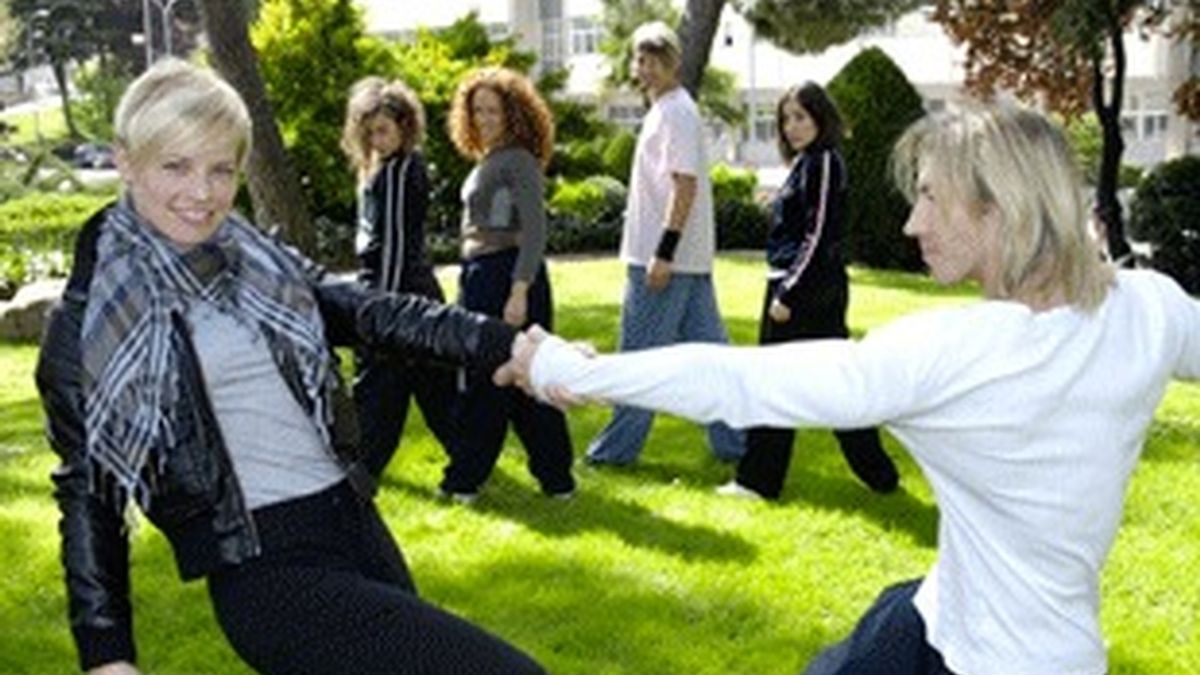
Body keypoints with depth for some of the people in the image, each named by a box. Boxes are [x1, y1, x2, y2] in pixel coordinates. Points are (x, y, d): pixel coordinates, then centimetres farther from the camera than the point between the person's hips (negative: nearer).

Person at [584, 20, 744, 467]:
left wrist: (663, 252, -24)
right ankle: (735, 439, 14)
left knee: (641, 355, -1)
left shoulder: (676, 112, -13)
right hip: (690, 259, 10)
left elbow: (685, 184, -20)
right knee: (708, 350, 10)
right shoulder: (665, 111, 17)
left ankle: (617, 446, 6)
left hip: (669, 258, -10)